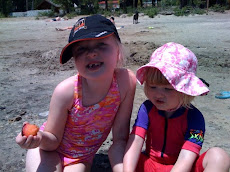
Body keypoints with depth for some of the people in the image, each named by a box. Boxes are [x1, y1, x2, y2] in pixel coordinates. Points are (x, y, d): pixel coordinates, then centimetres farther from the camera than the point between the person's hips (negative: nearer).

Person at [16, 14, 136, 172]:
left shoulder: (126, 81, -26)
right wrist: (40, 138, -35)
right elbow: (53, 141, -14)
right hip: (51, 151, -1)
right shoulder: (66, 91, -29)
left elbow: (120, 139, -16)